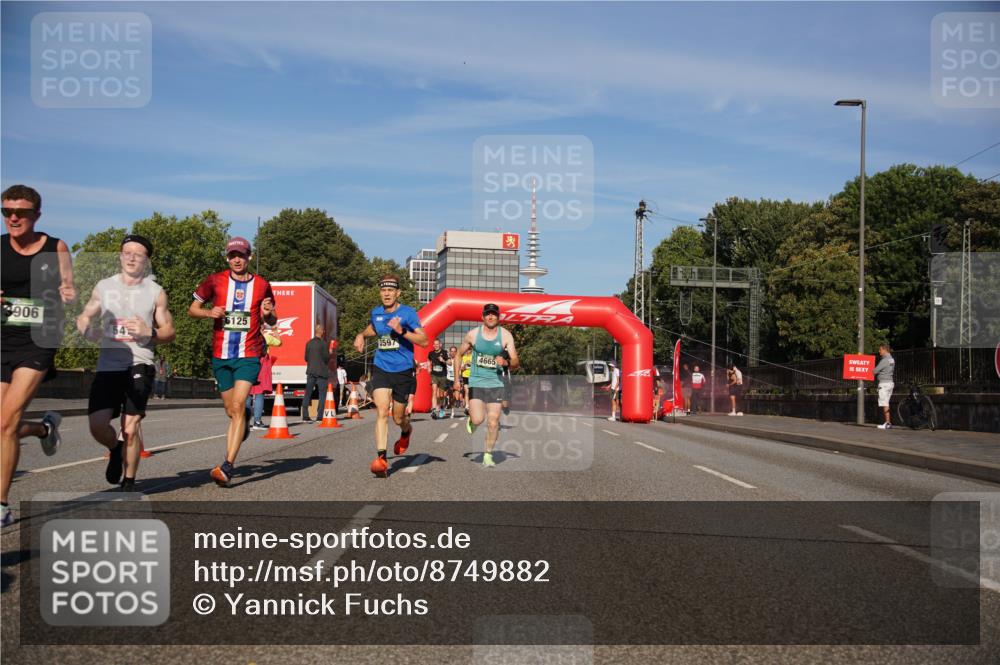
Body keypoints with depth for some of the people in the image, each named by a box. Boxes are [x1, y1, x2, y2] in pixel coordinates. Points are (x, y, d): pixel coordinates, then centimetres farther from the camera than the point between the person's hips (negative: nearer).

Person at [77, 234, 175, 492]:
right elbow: (83, 317, 19)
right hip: (107, 366, 2)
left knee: (130, 426, -9)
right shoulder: (103, 287, 13)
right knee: (97, 425, -9)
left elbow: (169, 333, 9)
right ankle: (116, 449, 27)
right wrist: (88, 328, -5)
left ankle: (129, 482, 9)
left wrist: (149, 333, -13)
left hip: (139, 364, -2)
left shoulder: (156, 292, 7)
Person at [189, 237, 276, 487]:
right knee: (232, 411, 11)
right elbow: (192, 308, 11)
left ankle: (227, 467, -20)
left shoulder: (262, 285, 4)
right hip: (221, 355, 2)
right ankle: (243, 428, 48)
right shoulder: (215, 280, 3)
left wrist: (268, 313, -8)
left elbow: (272, 321, 16)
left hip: (249, 356, -2)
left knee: (238, 406, -17)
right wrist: (209, 312, -11)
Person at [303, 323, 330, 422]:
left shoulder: (309, 343, 7)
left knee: (307, 394, 7)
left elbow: (306, 358, 11)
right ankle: (320, 416, -4)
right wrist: (329, 352, 9)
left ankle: (305, 416, 4)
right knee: (322, 394, 2)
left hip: (310, 372, 5)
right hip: (321, 372, -5)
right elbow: (327, 358, -9)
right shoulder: (323, 343, -10)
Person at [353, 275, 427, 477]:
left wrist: (402, 331, -26)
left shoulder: (407, 313, -8)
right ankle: (381, 458, -19)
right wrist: (361, 335, 10)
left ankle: (406, 432, 47)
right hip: (381, 369, 2)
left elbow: (424, 340, -14)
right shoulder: (376, 313, 6)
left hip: (403, 371, -2)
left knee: (398, 418, 9)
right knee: (382, 411, -16)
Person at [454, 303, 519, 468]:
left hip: (495, 383, 1)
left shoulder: (505, 335, -3)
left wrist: (506, 362, -28)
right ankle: (470, 421, 23)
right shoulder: (473, 334, -2)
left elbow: (516, 361, -5)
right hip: (476, 381, -1)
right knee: (478, 419, -15)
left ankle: (488, 455, 16)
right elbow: (459, 355, 11)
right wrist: (457, 379, 7)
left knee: (493, 421, -1)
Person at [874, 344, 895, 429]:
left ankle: (887, 423, -7)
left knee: (884, 404, -7)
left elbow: (875, 370, -16)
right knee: (886, 403, 13)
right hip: (890, 382, 9)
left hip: (884, 383, -9)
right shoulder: (891, 359, 14)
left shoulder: (885, 360, -15)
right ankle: (889, 423, 13)